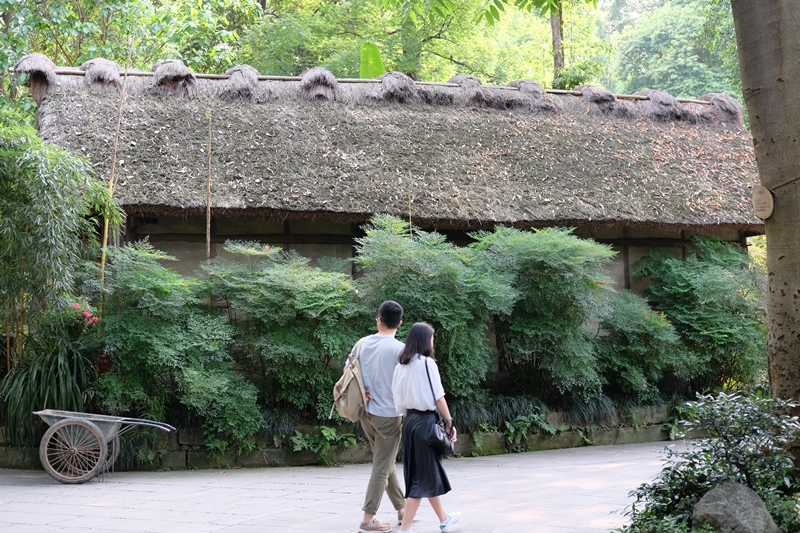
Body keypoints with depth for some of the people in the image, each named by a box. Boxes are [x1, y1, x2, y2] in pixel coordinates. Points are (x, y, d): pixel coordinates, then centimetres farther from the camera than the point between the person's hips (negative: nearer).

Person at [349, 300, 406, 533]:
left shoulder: (362, 343, 3)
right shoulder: (399, 349, -14)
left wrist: (362, 391, 6)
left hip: (366, 413, 6)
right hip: (389, 415, -6)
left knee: (387, 464, 19)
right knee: (381, 468, 2)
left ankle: (402, 509, 32)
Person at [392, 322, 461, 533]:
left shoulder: (401, 365, 8)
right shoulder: (427, 363, -12)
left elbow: (398, 398, 6)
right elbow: (438, 397, -11)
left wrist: (409, 413, 10)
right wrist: (449, 422, -5)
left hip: (409, 420, 7)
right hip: (425, 421, -7)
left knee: (431, 473, 19)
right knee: (423, 476, -1)